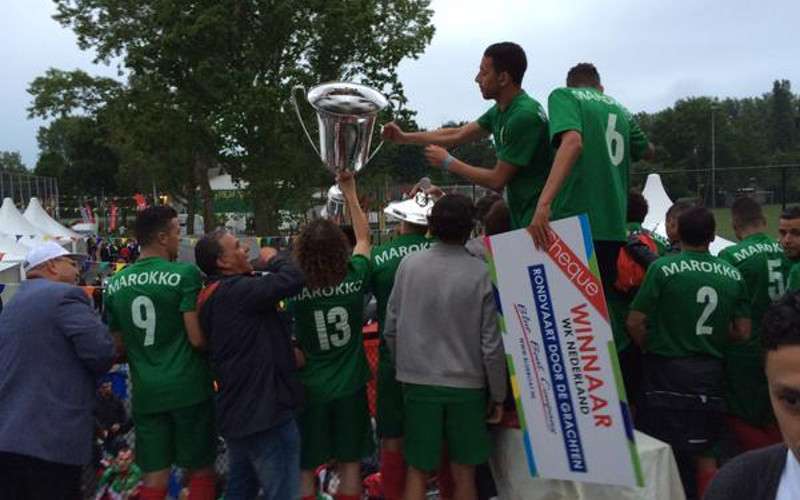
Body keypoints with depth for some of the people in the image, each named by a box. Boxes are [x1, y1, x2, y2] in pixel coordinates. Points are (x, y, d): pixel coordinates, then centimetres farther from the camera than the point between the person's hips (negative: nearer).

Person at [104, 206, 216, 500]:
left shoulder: (115, 284, 5)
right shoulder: (185, 273, -12)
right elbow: (198, 338, -17)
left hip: (145, 392, 5)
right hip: (187, 387, -4)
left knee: (154, 476, 13)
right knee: (201, 468, 12)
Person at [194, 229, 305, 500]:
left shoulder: (213, 295, 11)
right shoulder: (237, 291, -20)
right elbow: (293, 278, -27)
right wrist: (274, 259, -8)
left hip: (236, 411, 11)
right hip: (265, 411, -10)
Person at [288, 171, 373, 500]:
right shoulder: (354, 278, -11)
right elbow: (364, 237, 7)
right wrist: (350, 193, 13)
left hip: (309, 388, -1)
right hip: (349, 385, 1)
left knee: (306, 467, 12)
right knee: (350, 462, 14)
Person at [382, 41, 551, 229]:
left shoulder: (524, 115, -21)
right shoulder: (500, 111, 7)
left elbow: (497, 180, -18)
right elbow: (459, 135, 18)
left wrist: (448, 162, -7)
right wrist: (404, 137, 16)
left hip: (538, 220, -8)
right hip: (520, 216, 8)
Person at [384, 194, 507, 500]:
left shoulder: (409, 265, -5)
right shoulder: (480, 273, -11)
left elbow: (391, 328, 0)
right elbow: (491, 344, -9)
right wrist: (498, 394, 3)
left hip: (418, 382, 2)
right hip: (467, 385, -1)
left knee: (417, 471, 12)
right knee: (463, 473, 13)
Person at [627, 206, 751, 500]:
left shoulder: (663, 268, -13)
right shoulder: (733, 275, 1)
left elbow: (635, 324, -12)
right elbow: (743, 332, 5)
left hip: (667, 372, -4)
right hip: (711, 373, 5)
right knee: (704, 452, 19)